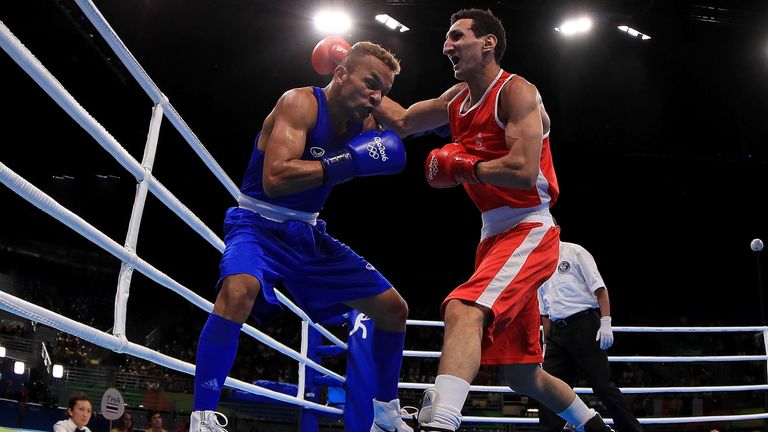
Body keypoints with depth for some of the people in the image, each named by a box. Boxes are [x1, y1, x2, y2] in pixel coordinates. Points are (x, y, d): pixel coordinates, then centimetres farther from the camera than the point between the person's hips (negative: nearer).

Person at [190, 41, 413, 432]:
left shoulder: (364, 125, 2)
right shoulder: (300, 103, -20)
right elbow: (274, 179, -33)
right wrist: (349, 162, -33)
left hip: (307, 234, 8)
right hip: (259, 224, -7)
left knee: (393, 309, 8)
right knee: (238, 292, -41)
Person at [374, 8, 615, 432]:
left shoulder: (516, 92, -11)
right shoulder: (458, 97, 12)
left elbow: (524, 172, -23)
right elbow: (401, 121, 20)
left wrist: (463, 166, -12)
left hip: (528, 231, -9)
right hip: (494, 234, 9)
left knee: (463, 311, -34)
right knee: (521, 372, 15)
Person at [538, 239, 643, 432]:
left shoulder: (574, 252, 1)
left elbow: (600, 289, -5)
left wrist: (605, 323, -16)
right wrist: (547, 346, 17)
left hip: (584, 324, -6)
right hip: (556, 331, 6)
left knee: (602, 385, -7)